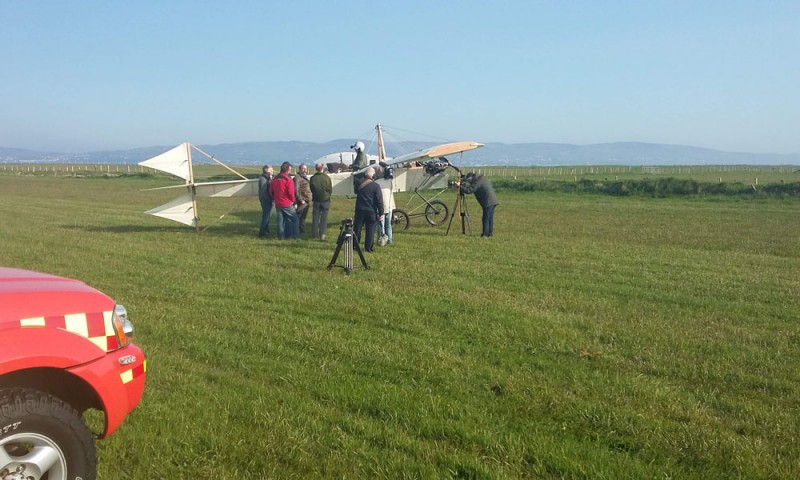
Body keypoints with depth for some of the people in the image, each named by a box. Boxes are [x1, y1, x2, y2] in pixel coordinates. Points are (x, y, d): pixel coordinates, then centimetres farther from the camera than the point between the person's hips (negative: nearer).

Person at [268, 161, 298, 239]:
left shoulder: (274, 179, 7)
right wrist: (293, 200, -2)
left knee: (280, 219, 11)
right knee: (293, 218, 6)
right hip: (287, 204, -6)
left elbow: (271, 191, 11)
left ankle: (281, 236, 14)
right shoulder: (288, 179, -16)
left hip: (278, 203, 6)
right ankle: (292, 235, 4)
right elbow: (291, 192, -18)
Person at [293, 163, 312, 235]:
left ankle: (302, 230, 27)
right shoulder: (297, 177, -12)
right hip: (301, 202, -10)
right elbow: (296, 190, -19)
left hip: (307, 201, 10)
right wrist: (301, 200, -20)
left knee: (303, 217, 17)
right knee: (298, 217, -6)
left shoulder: (305, 177, 19)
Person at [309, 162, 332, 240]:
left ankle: (315, 234, 13)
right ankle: (322, 234, 4)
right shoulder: (327, 178, -14)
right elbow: (330, 190, -5)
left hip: (316, 200, 2)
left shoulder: (313, 178, -10)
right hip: (325, 200, -1)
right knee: (324, 218, 6)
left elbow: (311, 190, 1)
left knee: (315, 217, 10)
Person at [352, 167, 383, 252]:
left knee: (357, 228, 12)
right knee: (370, 230, 4)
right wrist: (381, 213, -5)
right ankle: (369, 247, 6)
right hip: (371, 211, -3)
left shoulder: (360, 184, 0)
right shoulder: (375, 186, -9)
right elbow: (379, 201, -10)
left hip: (360, 210, 3)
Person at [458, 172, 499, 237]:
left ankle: (485, 234, -2)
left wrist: (460, 186, -6)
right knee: (490, 218, 13)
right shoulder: (482, 178, 18)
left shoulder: (477, 182, -12)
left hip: (488, 203, -9)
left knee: (486, 218, -4)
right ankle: (490, 232, 17)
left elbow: (469, 190, -16)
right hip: (493, 201, 9)